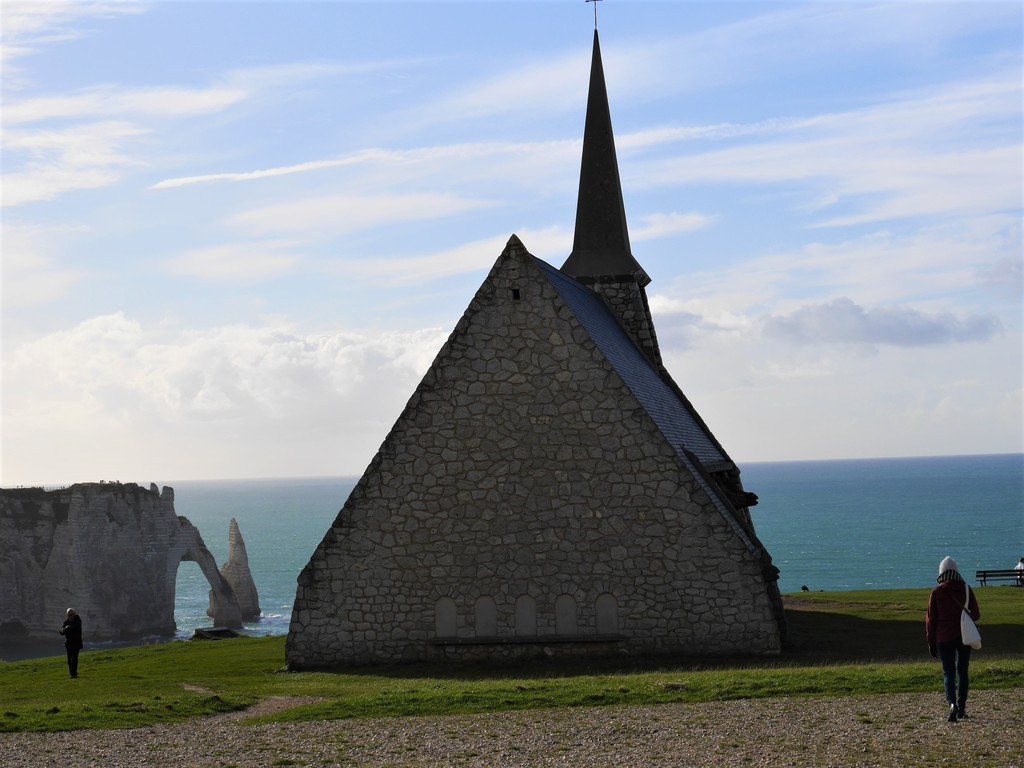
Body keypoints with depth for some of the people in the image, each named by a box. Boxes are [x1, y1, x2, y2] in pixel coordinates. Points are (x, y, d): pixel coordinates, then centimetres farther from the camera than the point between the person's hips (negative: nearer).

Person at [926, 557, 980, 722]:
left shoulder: (936, 592, -6)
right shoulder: (966, 589, -3)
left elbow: (931, 619, -4)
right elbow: (976, 615, 2)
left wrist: (931, 642, 4)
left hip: (944, 638, -2)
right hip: (965, 637, 2)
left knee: (948, 673, 1)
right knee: (963, 671, 15)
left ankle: (952, 703, -22)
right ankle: (962, 707, 16)